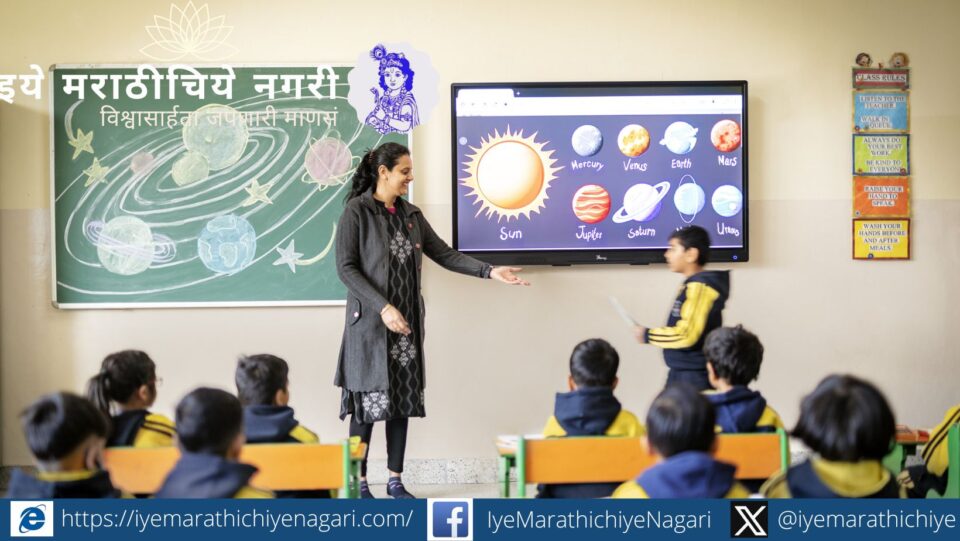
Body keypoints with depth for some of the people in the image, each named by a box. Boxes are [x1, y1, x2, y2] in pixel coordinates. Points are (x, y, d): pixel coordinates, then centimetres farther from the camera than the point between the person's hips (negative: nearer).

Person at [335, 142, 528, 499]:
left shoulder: (410, 214, 12)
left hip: (407, 324, 6)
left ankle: (395, 481, 15)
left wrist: (489, 271, -2)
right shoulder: (357, 211, -7)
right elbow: (345, 268, -12)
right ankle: (359, 483, 8)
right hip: (370, 323, -6)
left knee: (403, 401, 7)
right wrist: (383, 308, -20)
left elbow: (444, 254, 10)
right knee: (368, 403, -2)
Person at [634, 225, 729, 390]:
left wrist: (648, 335, -12)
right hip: (682, 374, 10)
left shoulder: (699, 287, -16)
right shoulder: (693, 285, 15)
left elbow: (686, 334, -24)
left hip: (695, 378, -10)